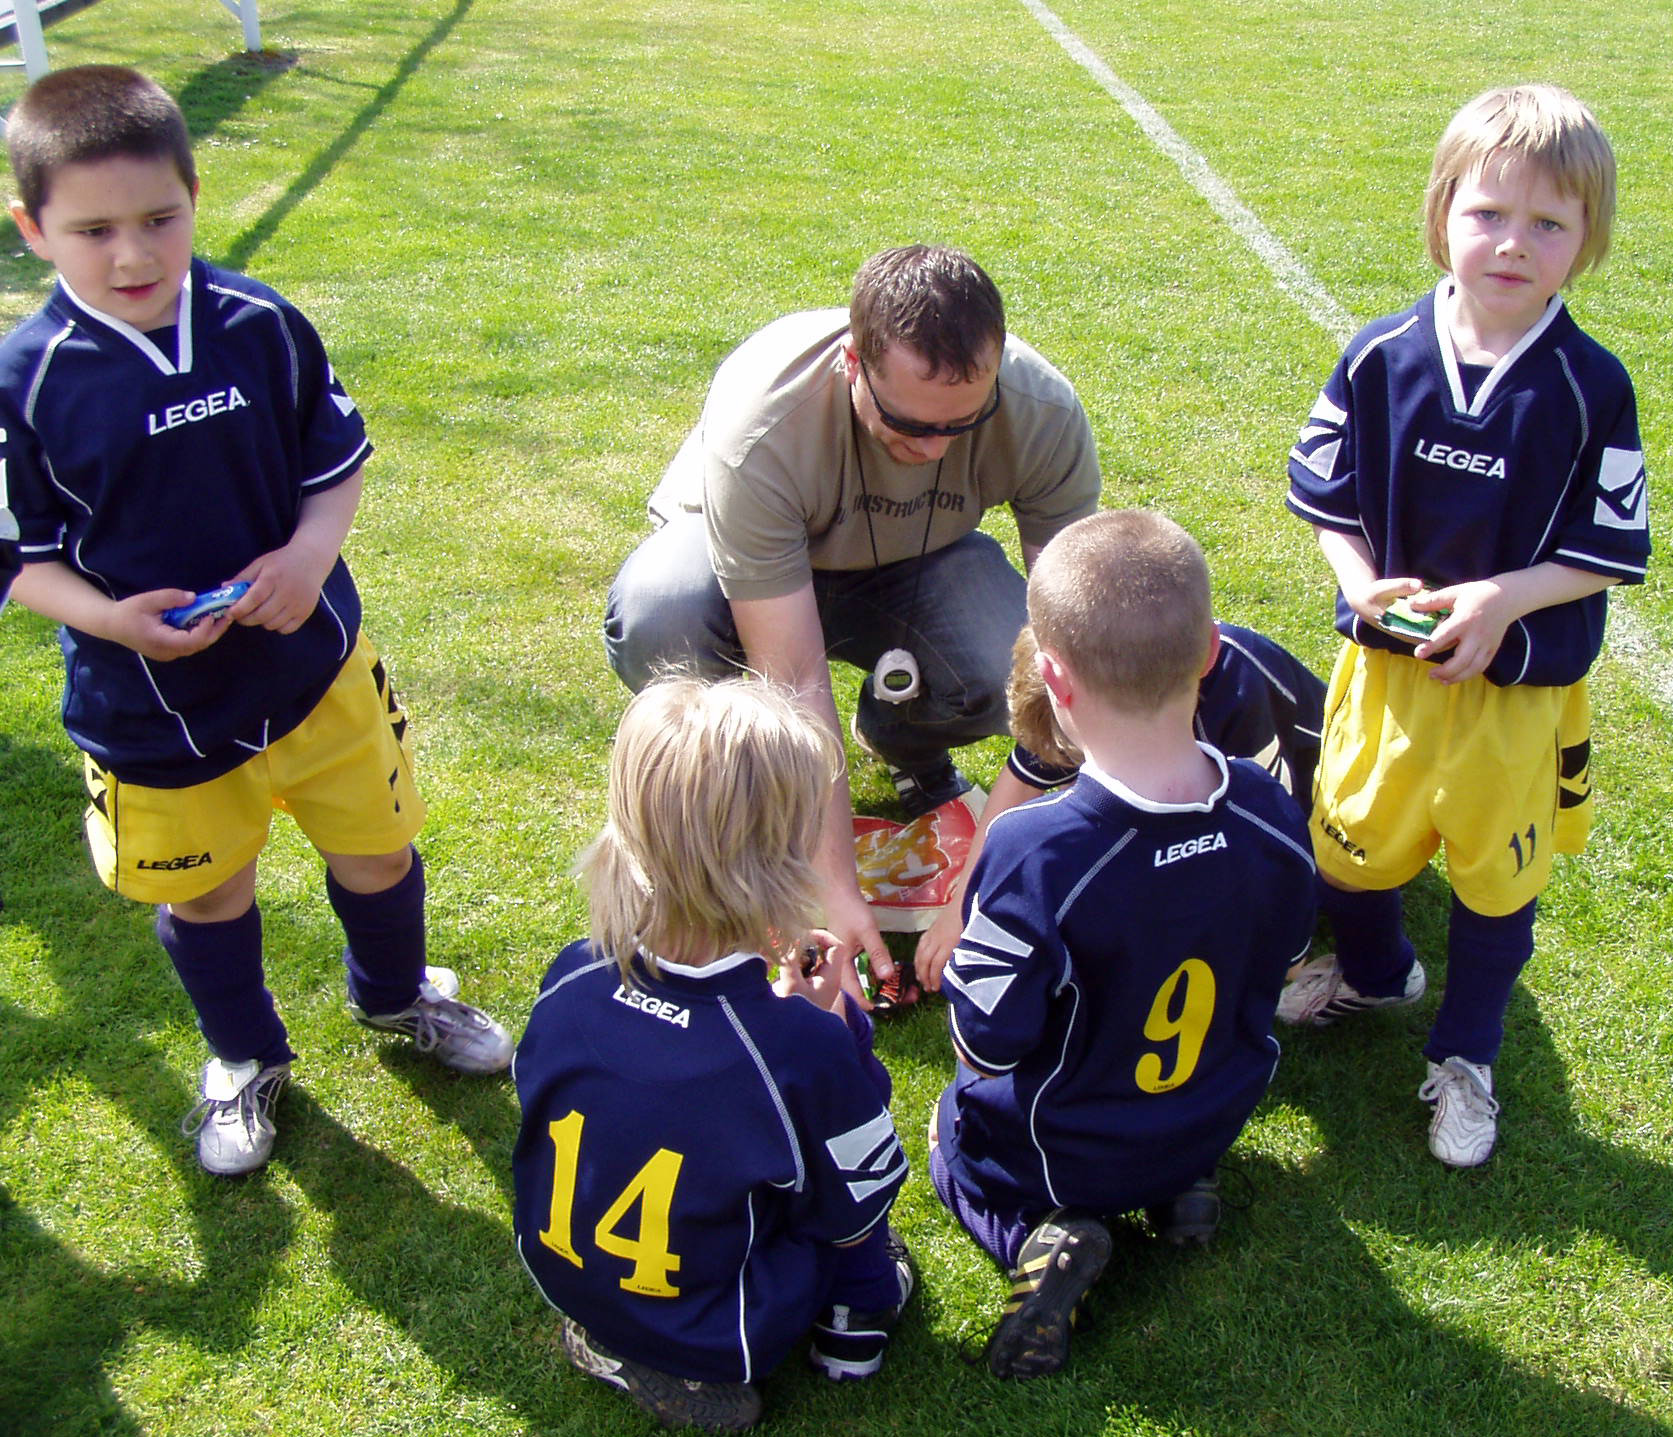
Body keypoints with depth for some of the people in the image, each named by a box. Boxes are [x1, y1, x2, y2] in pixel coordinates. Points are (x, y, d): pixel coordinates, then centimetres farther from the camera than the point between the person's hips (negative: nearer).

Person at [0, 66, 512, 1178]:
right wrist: (109, 618, -24)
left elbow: (339, 458, 2)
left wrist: (312, 549, -17)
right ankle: (246, 1059, 46)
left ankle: (396, 996, 50)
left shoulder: (261, 325, -10)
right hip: (153, 708, -1)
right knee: (205, 891, 17)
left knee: (376, 843, 17)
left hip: (313, 661, 2)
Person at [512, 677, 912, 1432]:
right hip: (719, 1338, -4)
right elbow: (860, 1207, -13)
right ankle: (854, 1313, 13)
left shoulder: (572, 977, -18)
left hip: (563, 1277, 4)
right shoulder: (801, 1048, -30)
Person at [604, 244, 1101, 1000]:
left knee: (1008, 669, -33)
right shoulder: (760, 425, -37)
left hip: (914, 565, 2)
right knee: (655, 622, -37)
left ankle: (908, 749, 5)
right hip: (747, 557, -1)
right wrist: (837, 890, -37)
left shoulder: (1043, 410, -29)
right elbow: (794, 679, -36)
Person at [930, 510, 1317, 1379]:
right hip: (1214, 1124, 5)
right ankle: (1185, 1185, 11)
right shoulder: (1270, 816, -21)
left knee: (954, 1126, 28)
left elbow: (987, 1044, -24)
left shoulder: (1032, 857, -37)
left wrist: (958, 955, -3)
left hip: (1056, 1152, -5)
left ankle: (1039, 1238, 1)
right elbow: (1278, 964, -1)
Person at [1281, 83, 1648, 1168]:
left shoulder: (1592, 388, -14)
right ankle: (1373, 972, 51)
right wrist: (1362, 582, -15)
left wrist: (1504, 598, -23)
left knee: (1497, 870, 13)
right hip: (1386, 660, 2)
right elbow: (1327, 490, 1)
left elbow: (1609, 551, -9)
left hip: (1521, 681, -1)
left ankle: (1467, 1055, 37)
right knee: (1352, 834, 17)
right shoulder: (1381, 358, -10)